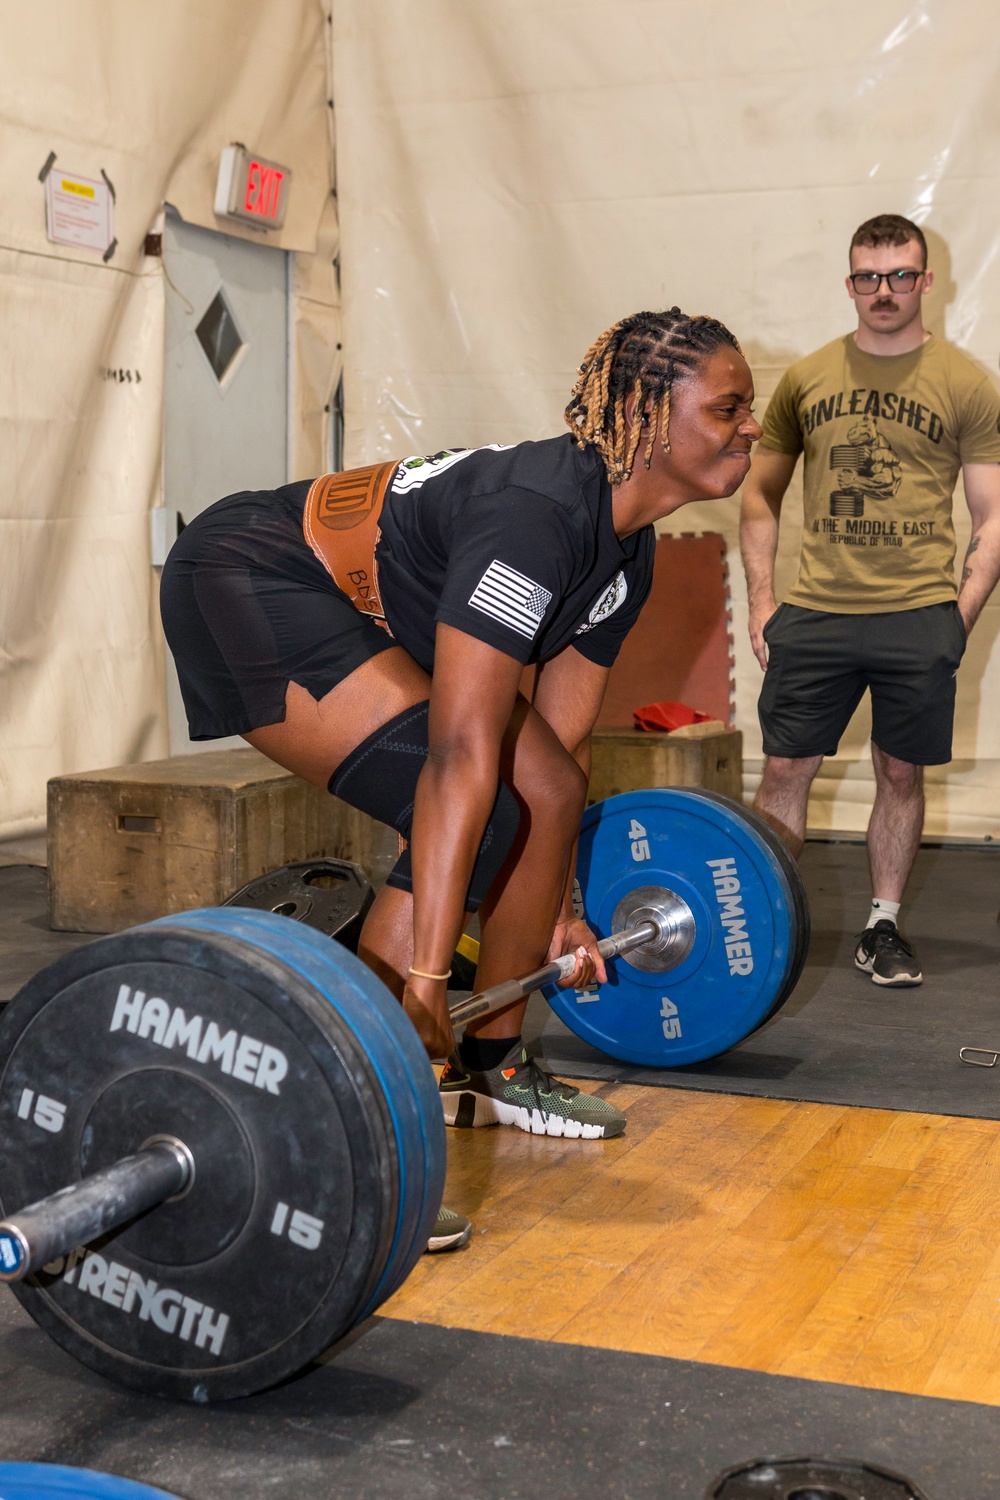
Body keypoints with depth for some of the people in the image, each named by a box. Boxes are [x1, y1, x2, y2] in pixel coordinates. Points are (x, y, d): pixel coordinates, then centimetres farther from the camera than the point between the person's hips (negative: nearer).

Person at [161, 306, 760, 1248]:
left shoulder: (625, 550, 0)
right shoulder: (535, 513, -29)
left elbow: (563, 740, 10)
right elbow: (461, 753, -34)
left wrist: (562, 911, 15)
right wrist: (425, 976, -34)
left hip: (359, 616, 10)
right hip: (246, 586, -10)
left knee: (550, 793, 6)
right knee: (478, 815, -22)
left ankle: (492, 1069, 21)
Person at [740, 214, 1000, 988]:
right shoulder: (807, 378, 7)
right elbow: (761, 494, 13)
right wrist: (761, 596, 3)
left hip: (918, 616, -1)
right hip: (814, 612, 1)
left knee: (902, 775, 8)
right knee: (785, 769, 3)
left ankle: (883, 927, 21)